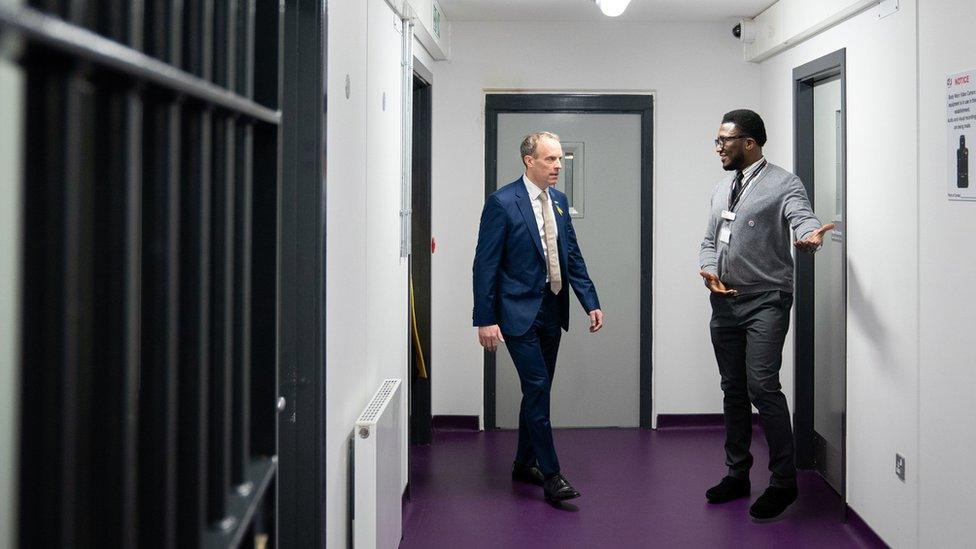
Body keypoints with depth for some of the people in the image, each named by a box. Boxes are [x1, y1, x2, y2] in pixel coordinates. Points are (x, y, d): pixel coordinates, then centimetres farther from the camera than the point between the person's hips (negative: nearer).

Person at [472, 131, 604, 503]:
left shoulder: (558, 201, 10)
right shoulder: (502, 202, -11)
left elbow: (573, 256, 15)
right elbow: (485, 264, -12)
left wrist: (591, 302, 6)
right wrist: (485, 319, -16)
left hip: (551, 310, 7)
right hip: (519, 312, -7)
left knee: (538, 390, 13)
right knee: (537, 388, -9)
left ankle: (524, 464, 26)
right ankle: (551, 475, -3)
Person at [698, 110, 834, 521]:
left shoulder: (782, 184, -7)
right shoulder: (722, 188, 15)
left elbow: (803, 216, -25)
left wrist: (810, 234, -49)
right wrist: (707, 267, 0)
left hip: (765, 302, -7)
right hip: (725, 302, 7)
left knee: (762, 386, -16)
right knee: (733, 390, 13)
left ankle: (783, 482, -4)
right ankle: (737, 474, 25)